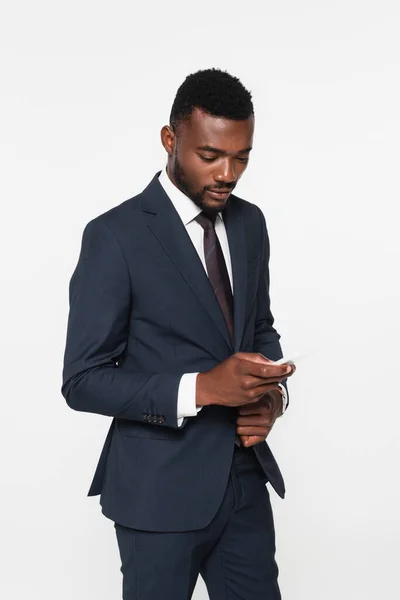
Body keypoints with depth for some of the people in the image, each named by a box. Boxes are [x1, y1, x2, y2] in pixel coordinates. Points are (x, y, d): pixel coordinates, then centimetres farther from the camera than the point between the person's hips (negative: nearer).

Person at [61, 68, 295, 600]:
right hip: (161, 491, -5)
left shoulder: (249, 223, 5)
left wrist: (274, 391, -5)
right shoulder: (115, 236, -14)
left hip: (245, 479, 6)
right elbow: (82, 381, -14)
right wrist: (200, 388, -26)